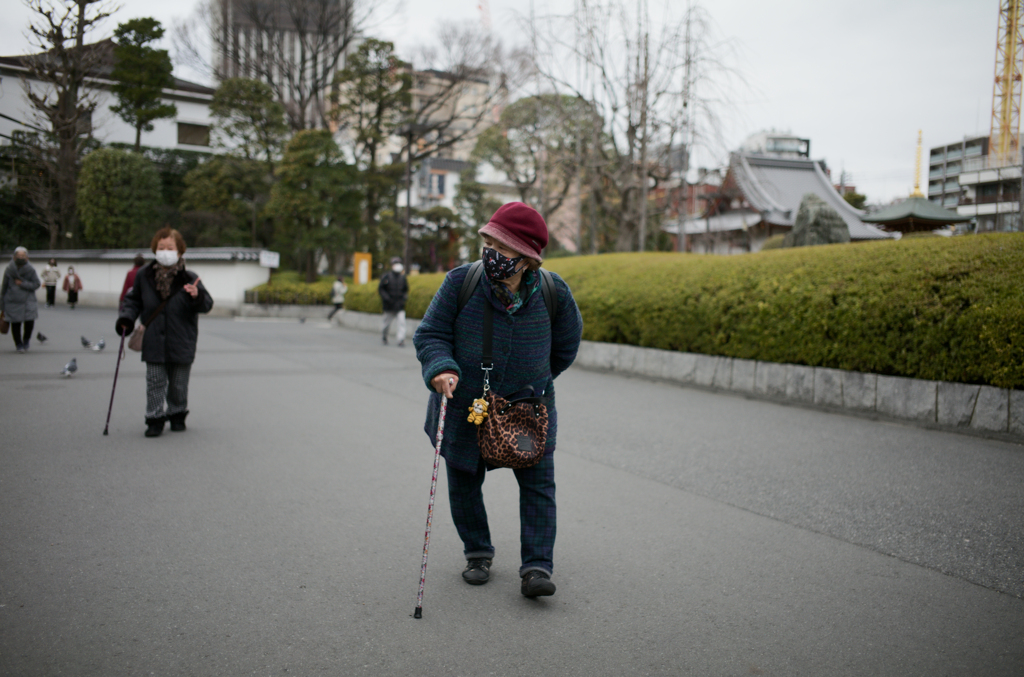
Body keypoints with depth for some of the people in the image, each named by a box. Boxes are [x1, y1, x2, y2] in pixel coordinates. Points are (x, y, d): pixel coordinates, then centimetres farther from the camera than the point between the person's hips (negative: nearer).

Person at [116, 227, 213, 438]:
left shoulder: (189, 279, -8)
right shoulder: (144, 275, 0)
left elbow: (207, 305, -10)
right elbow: (133, 299, 14)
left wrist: (197, 296, -31)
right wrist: (126, 318, 0)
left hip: (181, 343, -1)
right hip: (153, 342, 1)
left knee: (179, 384, 11)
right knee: (155, 383, 3)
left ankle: (177, 415, 30)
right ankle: (155, 419, 13)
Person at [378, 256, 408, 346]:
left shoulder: (403, 278, 7)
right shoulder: (386, 277, -3)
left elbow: (406, 289, 20)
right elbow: (380, 289, -2)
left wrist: (405, 296, 0)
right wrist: (386, 297, -15)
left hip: (400, 305, 2)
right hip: (389, 305, -2)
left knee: (402, 321, -13)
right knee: (387, 322, 11)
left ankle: (401, 340, -13)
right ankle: (384, 336, 37)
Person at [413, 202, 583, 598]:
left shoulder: (553, 292, -13)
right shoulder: (461, 282, -17)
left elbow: (566, 342, 7)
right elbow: (429, 334, -10)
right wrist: (440, 369, -30)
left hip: (528, 406, 0)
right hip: (464, 404, 0)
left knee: (538, 483, -3)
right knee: (464, 483, 12)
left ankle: (537, 568, 5)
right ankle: (478, 554, 33)